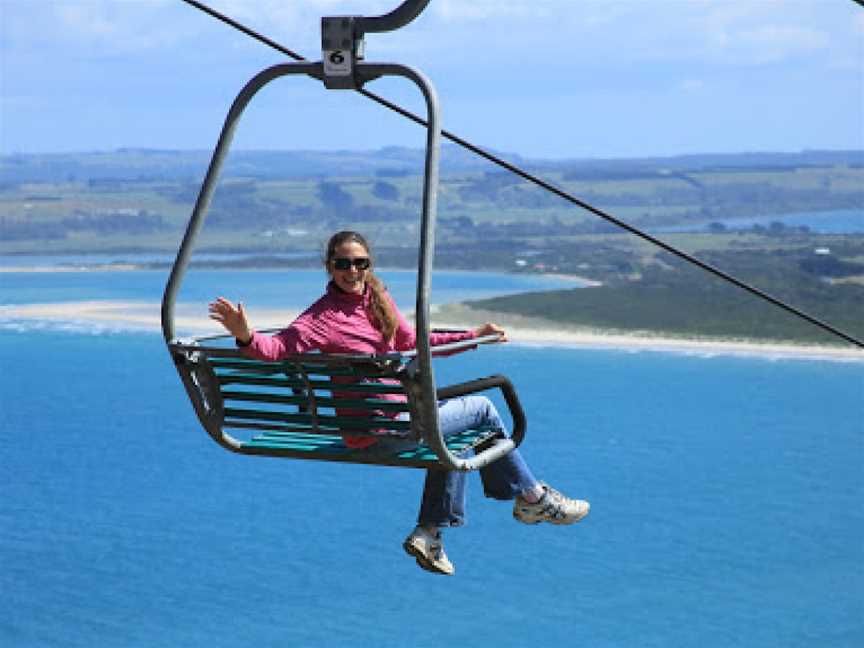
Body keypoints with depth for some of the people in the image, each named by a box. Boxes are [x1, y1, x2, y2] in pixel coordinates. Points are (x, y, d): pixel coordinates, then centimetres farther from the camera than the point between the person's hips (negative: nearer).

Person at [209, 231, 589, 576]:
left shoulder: (376, 299, 6)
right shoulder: (323, 317, -19)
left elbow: (411, 342, 17)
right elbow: (277, 348, -32)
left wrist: (472, 336, 17)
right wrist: (245, 336, -53)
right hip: (379, 433, -9)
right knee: (482, 409, 6)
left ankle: (429, 533, 28)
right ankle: (533, 498, 28)